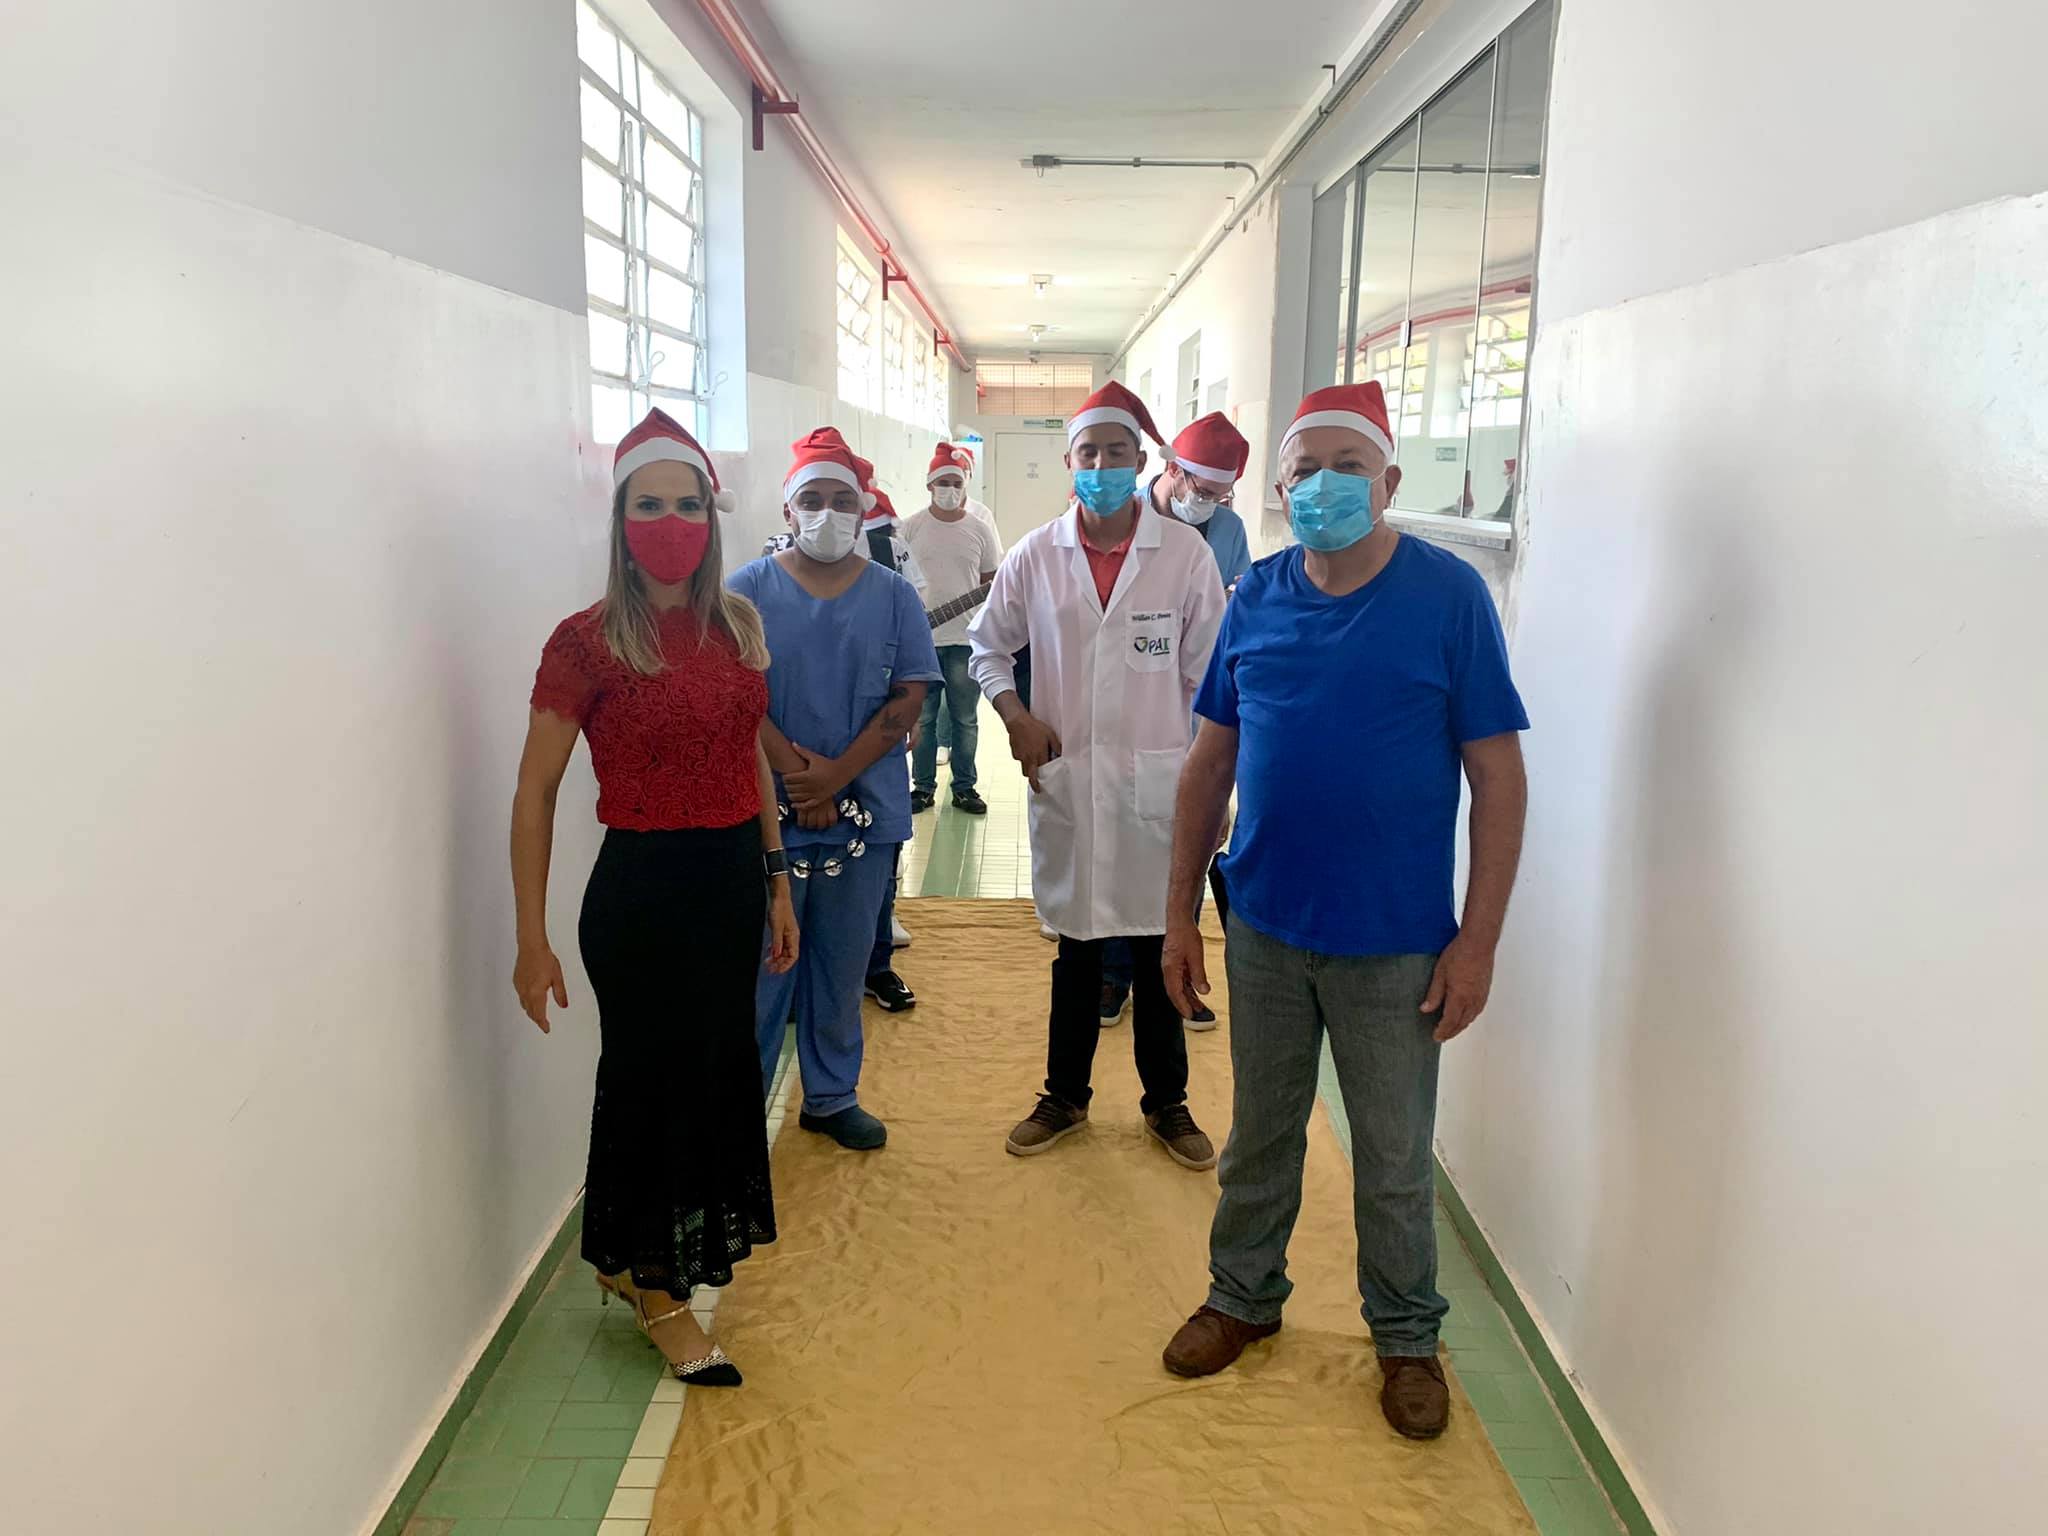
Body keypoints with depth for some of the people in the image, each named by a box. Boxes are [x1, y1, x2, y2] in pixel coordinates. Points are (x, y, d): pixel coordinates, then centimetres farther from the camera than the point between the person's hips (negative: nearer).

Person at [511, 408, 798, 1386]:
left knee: (718, 1071, 17)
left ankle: (633, 1260, 40)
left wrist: (776, 881, 12)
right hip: (643, 885, -6)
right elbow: (536, 792, -11)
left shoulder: (737, 625, 4)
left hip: (732, 878, 6)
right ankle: (656, 1288, 33)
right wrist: (532, 938, -11)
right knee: (653, 1079, 10)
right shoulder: (587, 641, -13)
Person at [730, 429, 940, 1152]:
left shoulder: (893, 594, 4)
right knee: (761, 962, 5)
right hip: (766, 812, -2)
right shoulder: (749, 590, 0)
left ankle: (832, 1096, 29)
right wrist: (796, 773, -14)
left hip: (864, 812, 2)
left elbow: (907, 700, -2)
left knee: (843, 963, 13)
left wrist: (836, 775, -13)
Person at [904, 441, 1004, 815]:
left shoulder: (980, 530, 4)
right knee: (922, 718, 6)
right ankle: (923, 786, 17)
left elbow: (990, 581, 12)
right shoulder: (912, 527, 2)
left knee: (965, 719, 7)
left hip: (966, 638, 1)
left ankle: (964, 787, 17)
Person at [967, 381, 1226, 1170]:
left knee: (1159, 949, 10)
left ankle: (1167, 1102, 28)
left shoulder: (1186, 552, -5)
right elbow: (987, 646, 12)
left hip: (1157, 781, -1)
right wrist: (1016, 716, -5)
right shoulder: (1035, 556, 0)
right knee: (1076, 948, 14)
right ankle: (1065, 1096, 31)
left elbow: (1209, 677, -1)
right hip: (1065, 779, 1)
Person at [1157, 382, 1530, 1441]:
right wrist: (1180, 913, 5)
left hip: (1395, 944, -3)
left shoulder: (1448, 595, -9)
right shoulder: (1257, 599, 1)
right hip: (1265, 927, 3)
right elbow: (1210, 763, 6)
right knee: (1261, 1134, 19)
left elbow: (1499, 776, -8)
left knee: (1394, 1158, 12)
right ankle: (1244, 1296, 40)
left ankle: (1406, 1337, 35)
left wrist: (1478, 938, -11)